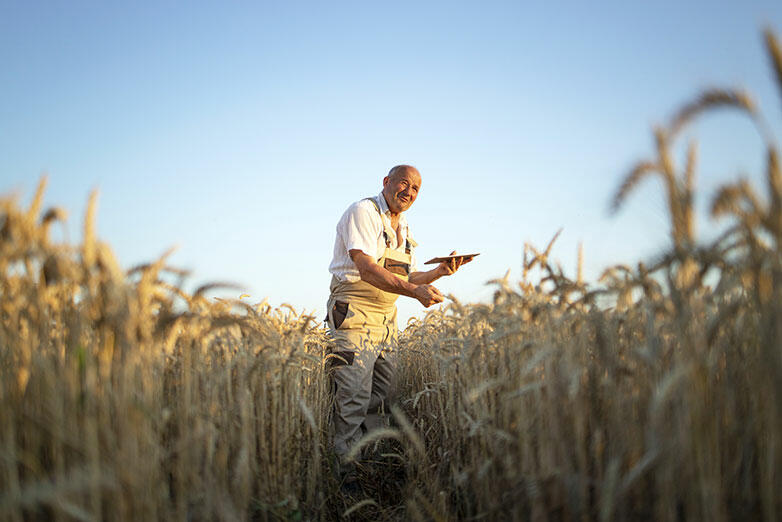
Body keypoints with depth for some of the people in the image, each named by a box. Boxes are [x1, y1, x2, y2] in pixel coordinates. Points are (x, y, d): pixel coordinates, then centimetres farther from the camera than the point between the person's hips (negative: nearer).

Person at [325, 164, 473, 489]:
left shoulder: (404, 230, 18)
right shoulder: (363, 212, -8)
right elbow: (367, 269, -20)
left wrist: (439, 272, 7)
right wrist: (414, 290, -26)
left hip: (387, 318, 8)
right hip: (355, 313, -8)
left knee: (380, 398, 8)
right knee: (353, 398, -11)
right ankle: (345, 473, -3)